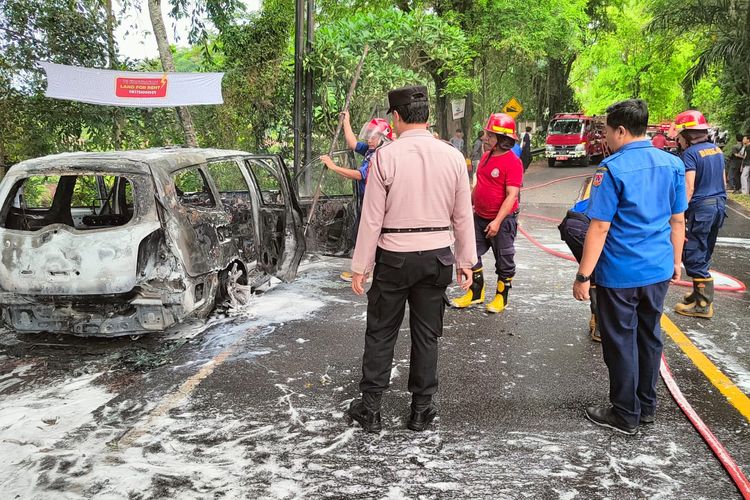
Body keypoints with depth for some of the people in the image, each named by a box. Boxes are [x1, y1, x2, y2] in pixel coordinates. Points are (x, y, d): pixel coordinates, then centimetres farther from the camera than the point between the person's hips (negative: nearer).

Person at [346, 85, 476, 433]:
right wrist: (466, 261, 12)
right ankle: (421, 410, 23)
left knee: (380, 333, 11)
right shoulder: (452, 157, -2)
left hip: (394, 257, -3)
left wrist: (360, 267, -2)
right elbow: (463, 216, 3)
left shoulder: (385, 157, -11)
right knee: (426, 335, 14)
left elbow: (372, 218, -10)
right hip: (437, 256, 3)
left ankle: (370, 408, 20)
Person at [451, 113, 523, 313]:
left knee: (504, 261, 7)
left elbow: (512, 195, -22)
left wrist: (497, 221, -27)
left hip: (502, 220, -8)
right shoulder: (486, 156, 7)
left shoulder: (512, 162, -17)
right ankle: (476, 293, 25)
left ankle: (501, 296, 22)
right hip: (479, 217, 8)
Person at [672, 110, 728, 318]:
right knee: (704, 255, 18)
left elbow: (689, 188, -19)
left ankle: (703, 304, -1)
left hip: (701, 207, -8)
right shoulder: (717, 150, 12)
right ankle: (700, 293, 26)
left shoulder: (691, 153, -13)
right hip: (719, 206, 9)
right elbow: (723, 182, 18)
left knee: (693, 256, -3)